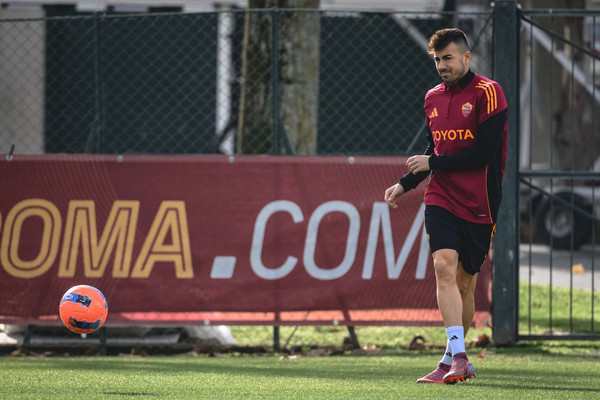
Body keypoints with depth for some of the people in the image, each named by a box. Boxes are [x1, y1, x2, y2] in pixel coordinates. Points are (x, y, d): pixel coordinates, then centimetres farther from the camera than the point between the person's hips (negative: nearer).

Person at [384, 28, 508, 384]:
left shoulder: (487, 93, -7)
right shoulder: (433, 99, 13)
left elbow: (484, 153, -14)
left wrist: (432, 163, -10)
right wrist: (405, 184, 14)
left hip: (478, 204, -4)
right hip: (441, 199, 4)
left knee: (465, 282, 3)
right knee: (444, 266, -17)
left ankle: (454, 359, 18)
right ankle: (458, 359, -23)